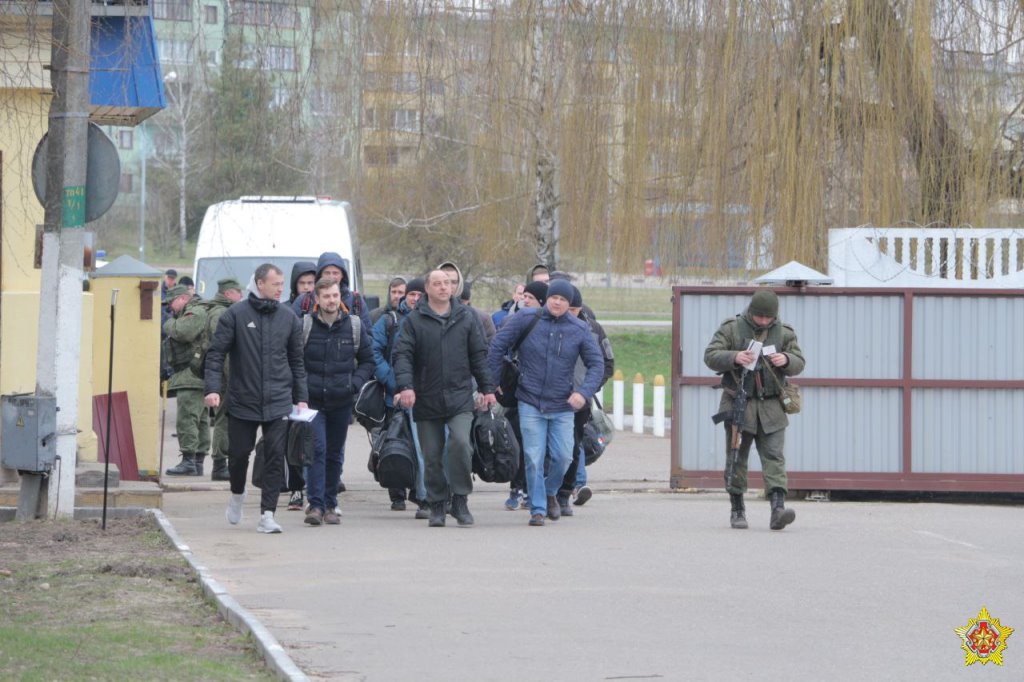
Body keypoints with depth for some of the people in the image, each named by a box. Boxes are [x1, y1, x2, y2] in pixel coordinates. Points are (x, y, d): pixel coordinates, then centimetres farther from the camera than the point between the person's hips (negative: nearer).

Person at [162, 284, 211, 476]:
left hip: (192, 375, -11)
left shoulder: (196, 312, -9)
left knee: (187, 419, -14)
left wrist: (170, 324, -7)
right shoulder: (187, 314, 25)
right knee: (200, 420, 11)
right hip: (190, 378, 11)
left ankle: (188, 461, -18)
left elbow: (184, 332, -25)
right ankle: (198, 462, 13)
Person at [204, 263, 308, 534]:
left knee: (275, 457, -6)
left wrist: (301, 398, 9)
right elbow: (215, 353, -3)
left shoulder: (289, 318, 7)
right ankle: (237, 494, 37)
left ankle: (267, 513, -4)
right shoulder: (235, 315, -3)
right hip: (242, 401, -2)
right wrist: (213, 388, -14)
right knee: (238, 453, 8)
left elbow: (297, 361, 14)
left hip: (278, 403, 2)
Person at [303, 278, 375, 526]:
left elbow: (367, 360, 11)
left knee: (335, 454, 9)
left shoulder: (354, 326, 4)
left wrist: (356, 383, -4)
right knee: (317, 450, -13)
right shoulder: (305, 326, -2)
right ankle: (315, 504, -14)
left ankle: (330, 505, 18)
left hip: (342, 402, 3)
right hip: (313, 401, -3)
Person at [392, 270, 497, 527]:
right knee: (432, 455, 4)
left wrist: (486, 388, 9)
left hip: (460, 397, 0)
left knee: (461, 443, -20)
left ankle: (460, 499, -7)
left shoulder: (466, 318, 8)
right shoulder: (414, 321, 2)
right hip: (426, 399, 0)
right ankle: (437, 505, 17)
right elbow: (402, 355, -4)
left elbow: (479, 355, 13)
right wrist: (405, 385, -18)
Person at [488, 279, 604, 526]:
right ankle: (537, 509, 5)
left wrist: (584, 392, -16)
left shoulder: (579, 329, -1)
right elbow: (497, 347, -1)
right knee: (534, 458, -5)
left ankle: (550, 493, 29)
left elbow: (596, 363, 1)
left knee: (563, 457, 0)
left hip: (563, 407, 2)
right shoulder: (525, 320, -5)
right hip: (530, 403, -2)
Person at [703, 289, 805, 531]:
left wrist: (786, 360, -16)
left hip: (771, 407, 1)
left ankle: (778, 507, -19)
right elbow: (710, 356, -5)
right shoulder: (731, 328, 0)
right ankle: (737, 510, 13)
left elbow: (799, 363, 8)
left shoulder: (784, 332, 7)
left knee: (774, 456, -10)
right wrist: (734, 357, -24)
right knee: (737, 458, 4)